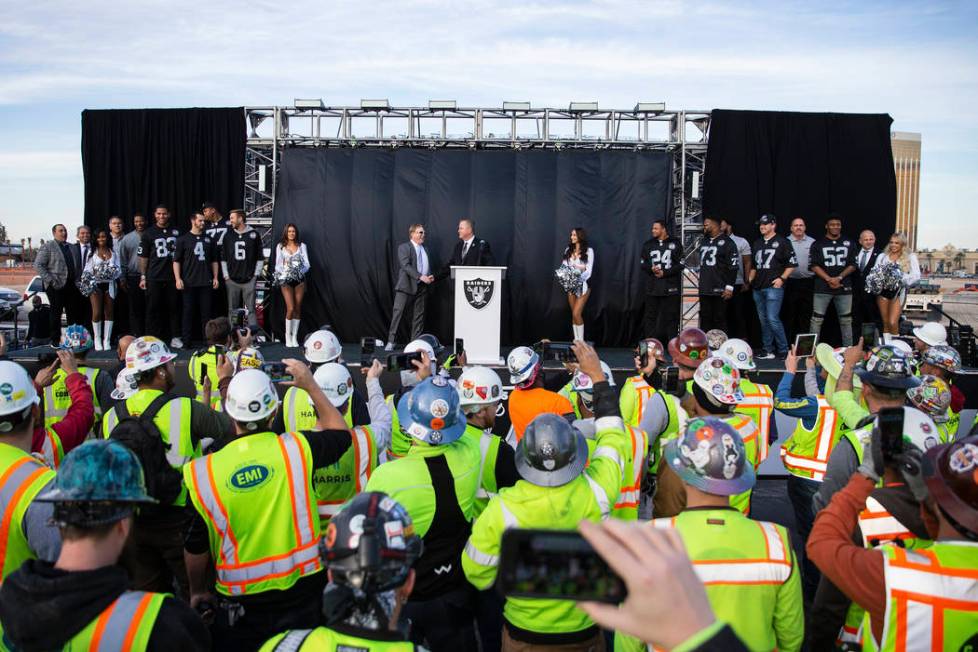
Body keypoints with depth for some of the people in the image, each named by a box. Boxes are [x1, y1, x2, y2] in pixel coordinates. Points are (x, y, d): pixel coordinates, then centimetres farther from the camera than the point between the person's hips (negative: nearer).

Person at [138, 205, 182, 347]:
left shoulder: (176, 232, 9)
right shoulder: (148, 233, 4)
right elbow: (143, 256, 3)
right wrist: (143, 277, -2)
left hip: (172, 277, 1)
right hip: (154, 278, -1)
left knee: (174, 308, 4)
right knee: (153, 309, 2)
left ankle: (175, 337, 11)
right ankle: (153, 339, 8)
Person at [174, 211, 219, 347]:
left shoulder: (209, 239, 12)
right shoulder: (183, 239, 2)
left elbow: (214, 260, 15)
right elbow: (176, 261, 0)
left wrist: (215, 277, 7)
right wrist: (178, 279, -9)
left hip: (206, 282, 3)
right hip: (189, 283, -2)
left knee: (206, 312, 5)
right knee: (188, 312, 2)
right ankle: (186, 341, 7)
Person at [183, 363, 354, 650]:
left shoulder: (203, 472, -14)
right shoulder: (296, 448, -16)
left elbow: (196, 547, -2)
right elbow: (340, 433, 6)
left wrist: (197, 591, 16)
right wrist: (310, 385, 10)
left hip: (243, 604, 0)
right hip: (304, 590, 1)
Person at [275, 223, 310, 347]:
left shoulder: (302, 246, 7)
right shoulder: (280, 246, 6)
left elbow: (307, 264, 2)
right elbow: (278, 264, 2)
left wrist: (301, 271, -17)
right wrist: (282, 273, -18)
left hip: (299, 279, 2)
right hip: (286, 280, -2)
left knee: (298, 309, 3)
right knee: (291, 308, -11)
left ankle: (295, 336, 12)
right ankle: (288, 335, 4)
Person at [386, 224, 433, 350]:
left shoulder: (425, 250, 19)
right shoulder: (404, 247, -2)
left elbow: (428, 267, 24)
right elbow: (406, 265, -15)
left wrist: (430, 277, 2)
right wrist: (421, 277, -22)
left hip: (421, 287, 6)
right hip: (406, 286, -6)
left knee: (418, 316, 6)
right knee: (398, 312, -9)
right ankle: (391, 341, -5)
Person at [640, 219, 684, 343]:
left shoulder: (675, 243, 1)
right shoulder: (648, 245, 11)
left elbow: (680, 264, -2)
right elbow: (642, 263, 11)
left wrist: (664, 273, -11)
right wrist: (651, 269, -10)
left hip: (671, 287, -3)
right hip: (652, 287, 3)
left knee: (671, 316, 0)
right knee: (650, 315, 3)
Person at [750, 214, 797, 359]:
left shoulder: (782, 242, -1)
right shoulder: (757, 243, 17)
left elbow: (792, 264, -3)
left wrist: (782, 278, -12)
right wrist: (750, 280, 14)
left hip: (773, 287, -7)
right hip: (758, 288, 7)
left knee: (772, 319, -13)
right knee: (763, 320, 9)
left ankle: (784, 351, -2)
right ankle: (768, 350, 16)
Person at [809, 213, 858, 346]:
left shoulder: (849, 244, 10)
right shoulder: (818, 244, 5)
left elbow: (852, 265, 4)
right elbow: (815, 266, -2)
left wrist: (839, 278, -11)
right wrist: (829, 279, -15)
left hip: (844, 288, 2)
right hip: (822, 288, -2)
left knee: (846, 320, 6)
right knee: (817, 319, -4)